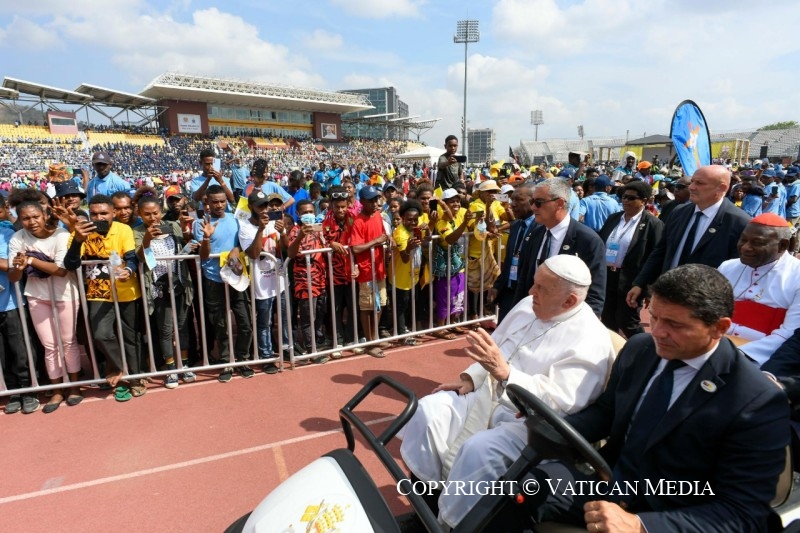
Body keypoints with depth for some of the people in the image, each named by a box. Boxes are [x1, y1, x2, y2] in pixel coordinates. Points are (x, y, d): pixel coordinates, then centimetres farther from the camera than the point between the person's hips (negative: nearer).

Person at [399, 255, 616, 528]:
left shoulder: (588, 341, -18)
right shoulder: (528, 306, 5)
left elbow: (560, 403, -27)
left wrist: (503, 372, -36)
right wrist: (472, 379, -1)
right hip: (488, 396, 8)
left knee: (478, 449, -31)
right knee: (429, 410, -9)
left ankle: (450, 521, -6)